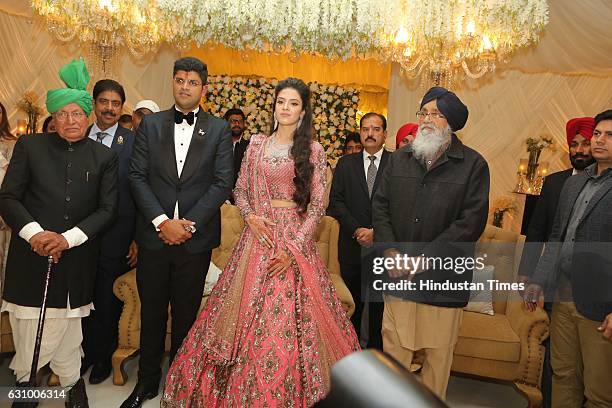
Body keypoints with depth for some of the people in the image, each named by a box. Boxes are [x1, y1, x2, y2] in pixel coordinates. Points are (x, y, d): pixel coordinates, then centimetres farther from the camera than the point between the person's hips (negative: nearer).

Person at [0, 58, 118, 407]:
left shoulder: (104, 157, 4)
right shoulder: (30, 146, 5)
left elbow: (108, 209, 0)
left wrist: (67, 238, -10)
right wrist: (34, 233, -14)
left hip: (77, 258, 0)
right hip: (31, 254, 1)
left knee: (67, 327, 6)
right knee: (29, 326, 6)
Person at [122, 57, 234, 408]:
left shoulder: (219, 129, 3)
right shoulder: (150, 124, 7)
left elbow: (223, 182, -4)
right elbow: (138, 177, 1)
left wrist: (189, 224, -12)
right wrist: (162, 221, -11)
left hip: (196, 238, -1)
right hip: (154, 234, 2)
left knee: (186, 314, 11)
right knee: (152, 311, 12)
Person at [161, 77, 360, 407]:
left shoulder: (313, 151, 0)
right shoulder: (256, 144, 9)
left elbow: (317, 206, -4)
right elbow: (240, 189, 13)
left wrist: (293, 248, -13)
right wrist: (250, 215, -8)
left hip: (295, 238, -2)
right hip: (258, 234, 3)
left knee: (286, 318, -1)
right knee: (247, 314, 6)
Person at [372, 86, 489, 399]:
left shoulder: (473, 165, -3)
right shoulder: (399, 159, 8)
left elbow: (471, 222, -10)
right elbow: (380, 206, 8)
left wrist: (426, 259, -14)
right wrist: (391, 252, -6)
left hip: (444, 276, -2)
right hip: (399, 272, 3)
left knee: (439, 352, 9)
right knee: (394, 345, 11)